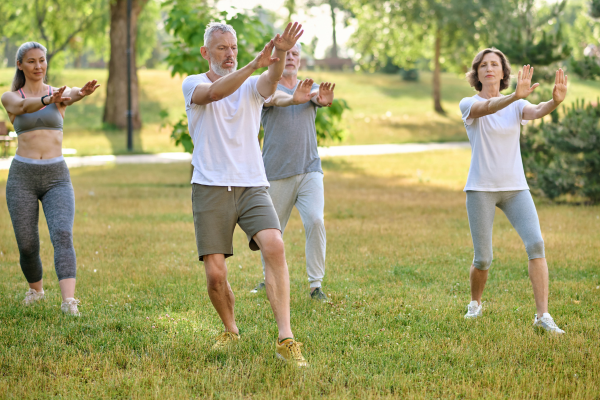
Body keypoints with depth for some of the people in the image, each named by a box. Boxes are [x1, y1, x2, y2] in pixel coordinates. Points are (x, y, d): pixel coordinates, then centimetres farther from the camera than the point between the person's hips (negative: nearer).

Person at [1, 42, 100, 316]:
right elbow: (25, 106, -21)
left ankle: (69, 301, -32)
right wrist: (48, 100, -45)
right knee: (27, 245, 3)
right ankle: (36, 288, 33)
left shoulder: (59, 93, 6)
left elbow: (70, 97, -20)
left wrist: (81, 93, -47)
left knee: (62, 236, -21)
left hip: (57, 177, 0)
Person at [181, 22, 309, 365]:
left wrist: (281, 55, -37)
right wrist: (254, 64, -34)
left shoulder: (252, 86, 11)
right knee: (215, 274, -6)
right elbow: (214, 93, -20)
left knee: (274, 246, -24)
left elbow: (271, 82, -14)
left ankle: (285, 339, -26)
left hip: (252, 186, 1)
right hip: (210, 189, -1)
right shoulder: (193, 85, 5)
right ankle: (231, 331, 23)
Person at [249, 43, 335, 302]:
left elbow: (320, 97, -15)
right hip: (276, 174, -1)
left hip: (310, 170, 1)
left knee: (315, 221, -17)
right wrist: (294, 98, -49)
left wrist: (324, 98, -42)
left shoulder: (311, 88, 10)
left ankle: (316, 285, -11)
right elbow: (277, 98, -24)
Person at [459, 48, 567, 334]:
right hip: (481, 189, -2)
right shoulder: (468, 104, -2)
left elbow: (537, 111, -17)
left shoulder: (517, 106, 6)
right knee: (483, 258, -2)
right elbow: (486, 107, -27)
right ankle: (475, 304, 29)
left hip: (515, 188, 2)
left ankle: (543, 315, -18)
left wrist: (555, 101, -42)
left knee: (535, 243, -18)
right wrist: (515, 96, -48)